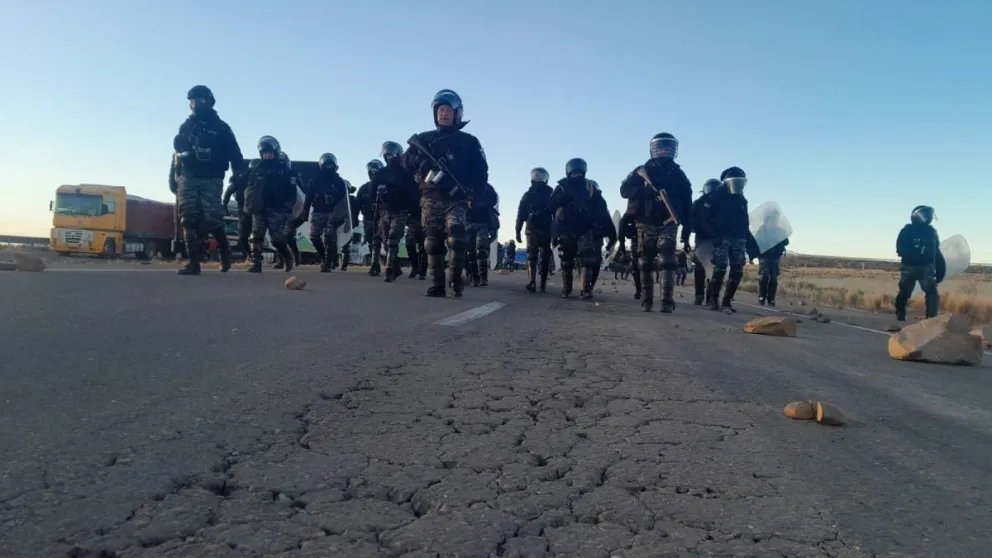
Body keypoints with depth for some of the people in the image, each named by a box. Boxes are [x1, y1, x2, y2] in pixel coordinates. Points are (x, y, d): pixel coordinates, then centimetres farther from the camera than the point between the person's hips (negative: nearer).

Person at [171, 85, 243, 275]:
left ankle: (224, 248, 13)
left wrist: (239, 176, -9)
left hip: (211, 180, -4)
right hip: (187, 179, 4)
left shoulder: (220, 127, 6)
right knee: (188, 220, -5)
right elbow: (177, 151, 18)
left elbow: (234, 153, 2)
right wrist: (173, 176, 13)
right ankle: (193, 262, -4)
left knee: (211, 219, -15)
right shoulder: (185, 127, 17)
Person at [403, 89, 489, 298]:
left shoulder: (468, 141, 7)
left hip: (456, 199, -2)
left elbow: (481, 171, 5)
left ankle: (456, 281, -6)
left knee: (456, 237, -19)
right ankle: (437, 285, 4)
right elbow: (407, 163, 11)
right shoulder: (424, 139, 12)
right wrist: (417, 156, -8)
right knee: (433, 242, -1)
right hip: (430, 199, 2)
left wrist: (477, 194, -7)